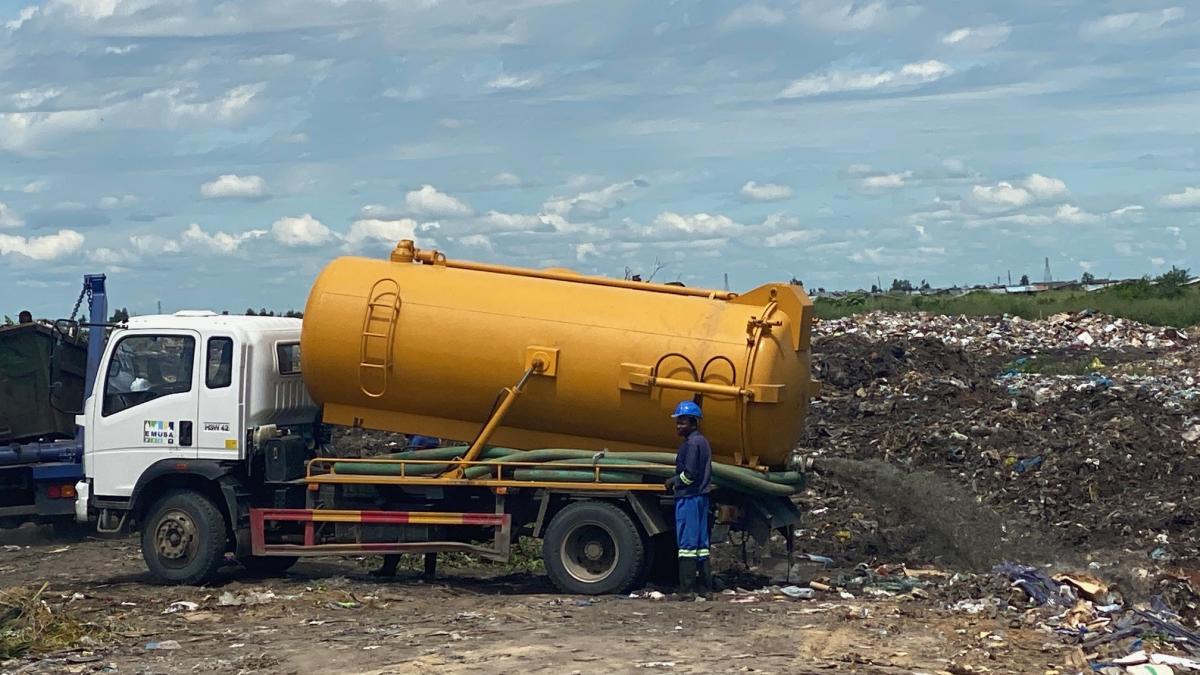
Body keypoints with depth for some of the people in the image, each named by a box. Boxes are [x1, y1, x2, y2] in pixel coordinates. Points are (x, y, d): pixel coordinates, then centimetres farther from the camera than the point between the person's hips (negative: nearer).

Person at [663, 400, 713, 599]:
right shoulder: (703, 442, 16)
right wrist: (676, 481, 15)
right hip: (701, 496, 10)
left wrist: (674, 481, -3)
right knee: (701, 543, 10)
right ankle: (705, 588, 11)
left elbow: (689, 473, -19)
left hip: (688, 498, -10)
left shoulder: (691, 444, -14)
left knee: (687, 543, -8)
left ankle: (686, 589, -8)